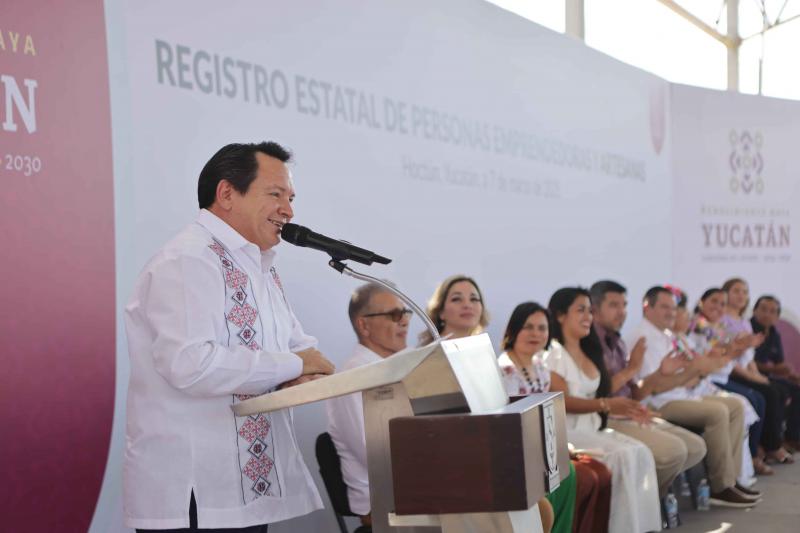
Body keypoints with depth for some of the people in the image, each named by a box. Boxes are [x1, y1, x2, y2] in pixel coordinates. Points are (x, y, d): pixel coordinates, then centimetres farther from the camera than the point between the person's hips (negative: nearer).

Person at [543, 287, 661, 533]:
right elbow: (562, 401, -17)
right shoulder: (552, 353, -8)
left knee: (641, 452, -17)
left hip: (592, 427, 7)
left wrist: (625, 409, 1)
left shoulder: (589, 351, 18)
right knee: (623, 456, -27)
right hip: (565, 432, -7)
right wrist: (606, 405, -28)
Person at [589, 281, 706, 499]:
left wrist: (660, 374, 1)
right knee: (673, 450, -23)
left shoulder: (617, 343, 17)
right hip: (607, 420, -9)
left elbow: (634, 394, 16)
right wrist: (631, 369, -12)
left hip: (632, 415, 9)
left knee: (696, 447, 4)